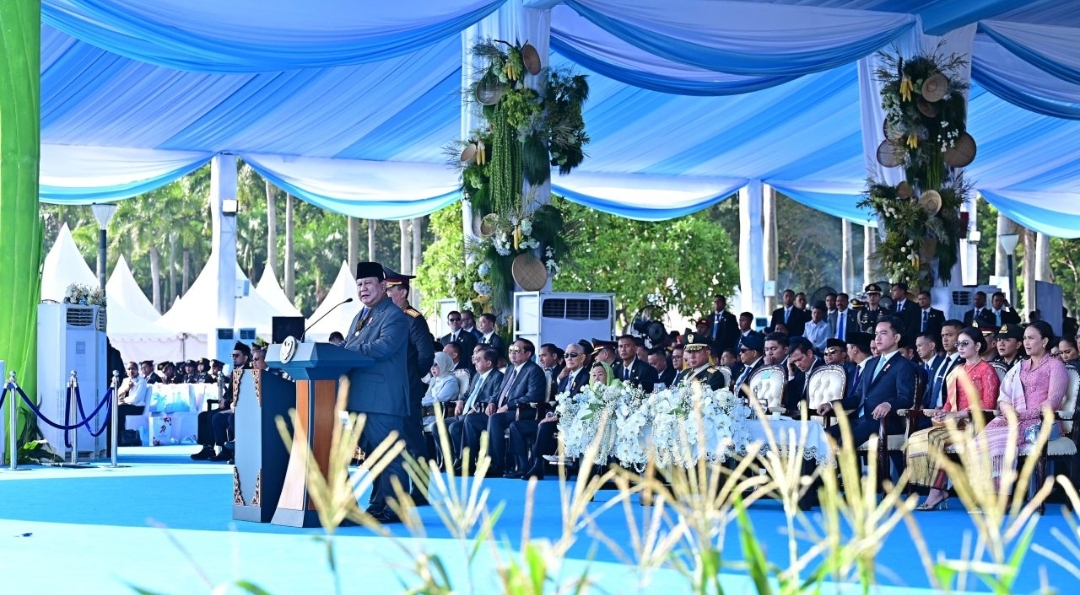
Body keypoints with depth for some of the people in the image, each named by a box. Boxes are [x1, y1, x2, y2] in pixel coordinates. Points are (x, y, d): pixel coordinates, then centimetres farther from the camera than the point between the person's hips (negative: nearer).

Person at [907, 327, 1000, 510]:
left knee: (933, 438, -31)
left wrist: (957, 414, -17)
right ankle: (938, 492, -22)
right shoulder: (957, 371, 21)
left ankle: (936, 492, -27)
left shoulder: (986, 370, -1)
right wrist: (942, 412, -3)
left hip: (974, 424, -7)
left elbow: (988, 404, -10)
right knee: (916, 439, -16)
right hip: (955, 423, 7)